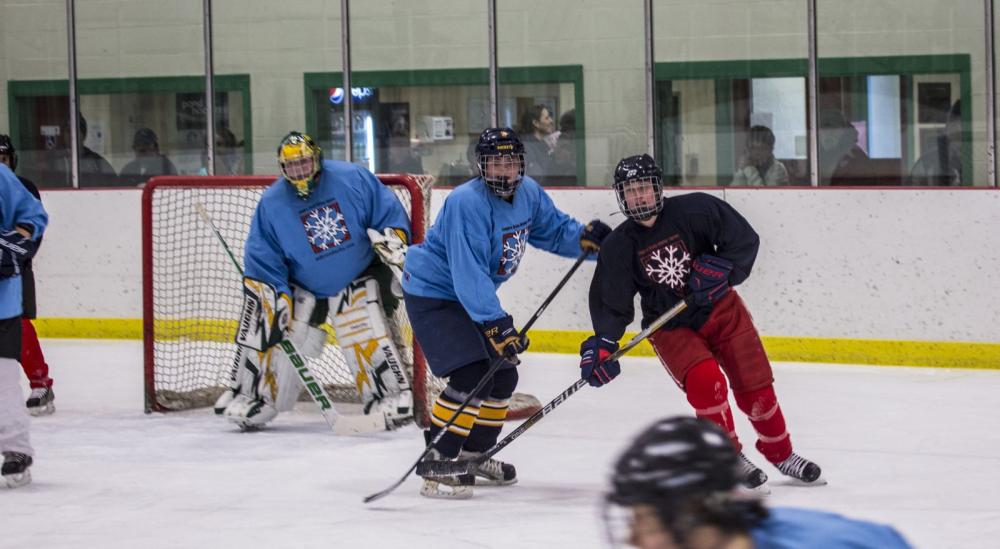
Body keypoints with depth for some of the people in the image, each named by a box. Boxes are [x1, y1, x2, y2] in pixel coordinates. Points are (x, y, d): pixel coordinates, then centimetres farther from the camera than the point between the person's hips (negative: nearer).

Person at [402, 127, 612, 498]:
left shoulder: (528, 194, -3)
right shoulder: (467, 203, -29)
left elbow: (553, 229, 13)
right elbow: (469, 273, -33)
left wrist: (584, 237, -9)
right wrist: (494, 325, -38)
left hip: (473, 297, 9)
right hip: (432, 295, -9)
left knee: (504, 374, 14)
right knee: (473, 375, -22)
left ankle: (473, 454, 31)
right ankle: (437, 464, -18)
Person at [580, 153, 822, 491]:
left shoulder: (694, 210, -16)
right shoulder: (619, 247, -11)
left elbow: (744, 239, -12)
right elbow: (610, 303, -9)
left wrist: (721, 269, -27)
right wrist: (602, 345, -23)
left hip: (719, 309, 1)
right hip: (670, 327, 0)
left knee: (754, 385, 0)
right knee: (704, 381, -24)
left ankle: (781, 454, 22)